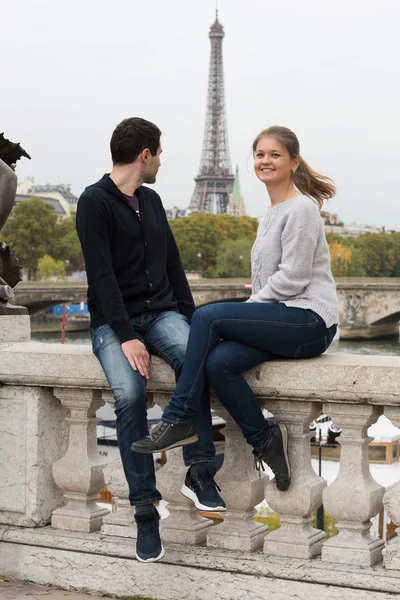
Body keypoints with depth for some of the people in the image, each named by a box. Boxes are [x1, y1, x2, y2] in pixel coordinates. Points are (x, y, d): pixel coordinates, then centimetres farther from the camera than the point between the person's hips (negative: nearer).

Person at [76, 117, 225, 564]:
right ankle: (145, 510, -22)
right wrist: (126, 336, -22)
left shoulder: (151, 201, 16)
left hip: (160, 312, 5)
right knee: (129, 394, -30)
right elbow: (102, 275, -15)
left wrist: (191, 318, 8)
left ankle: (199, 472, -26)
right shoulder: (95, 202, -6)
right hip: (113, 321, -4)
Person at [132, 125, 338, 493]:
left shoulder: (302, 209, -7)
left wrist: (252, 306, -8)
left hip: (309, 321, -8)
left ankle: (179, 419, -17)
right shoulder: (273, 212, 21)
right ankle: (265, 441, -7)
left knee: (208, 316, -21)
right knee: (218, 362, -19)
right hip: (284, 321, 8)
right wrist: (247, 314, 7)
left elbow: (291, 279, -15)